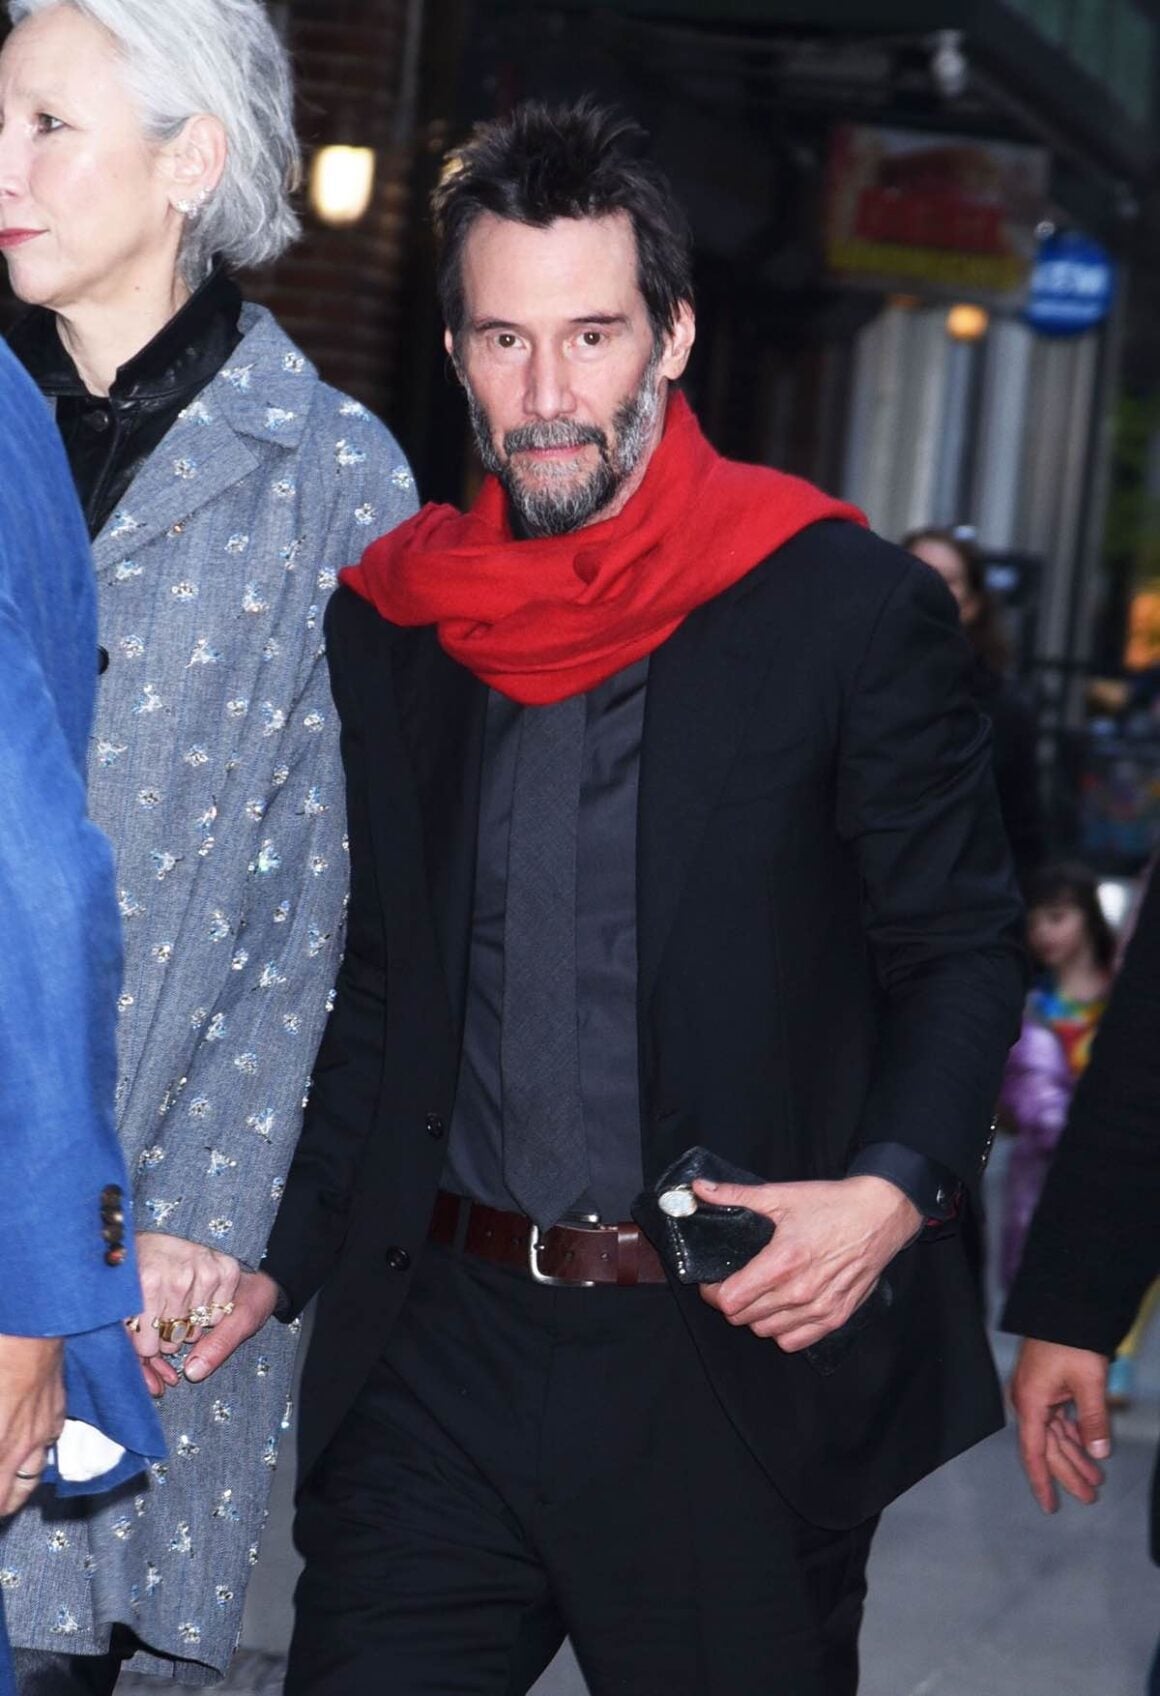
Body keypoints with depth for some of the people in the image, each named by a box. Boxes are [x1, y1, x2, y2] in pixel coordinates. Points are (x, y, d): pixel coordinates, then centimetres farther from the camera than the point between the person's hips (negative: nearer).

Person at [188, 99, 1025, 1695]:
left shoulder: (852, 609, -4)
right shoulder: (392, 619, 8)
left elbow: (962, 952, -1)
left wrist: (895, 1187, -18)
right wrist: (277, 1257, 5)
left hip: (734, 1370, -3)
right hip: (437, 1356, 3)